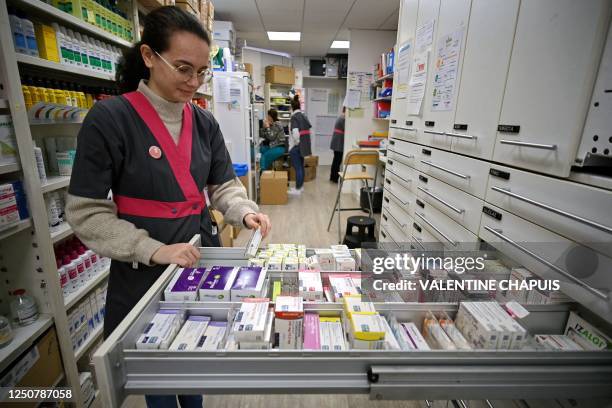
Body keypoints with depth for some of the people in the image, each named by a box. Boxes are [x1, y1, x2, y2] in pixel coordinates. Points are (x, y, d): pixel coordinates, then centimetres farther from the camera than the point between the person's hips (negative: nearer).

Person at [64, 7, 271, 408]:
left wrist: (246, 212, -16)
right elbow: (86, 213, -13)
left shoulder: (205, 123, 1)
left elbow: (224, 186, 4)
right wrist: (153, 250, -22)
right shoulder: (109, 118, -13)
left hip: (202, 253, 5)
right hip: (143, 266, -4)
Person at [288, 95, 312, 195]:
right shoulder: (304, 115, 10)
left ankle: (297, 189, 5)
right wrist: (304, 141, 17)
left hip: (296, 146, -8)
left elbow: (295, 132, -26)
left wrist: (296, 142, -12)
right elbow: (309, 127, 15)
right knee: (301, 166, 16)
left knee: (297, 168, -2)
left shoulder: (294, 116, -14)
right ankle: (301, 186, 25)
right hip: (304, 145, 8)